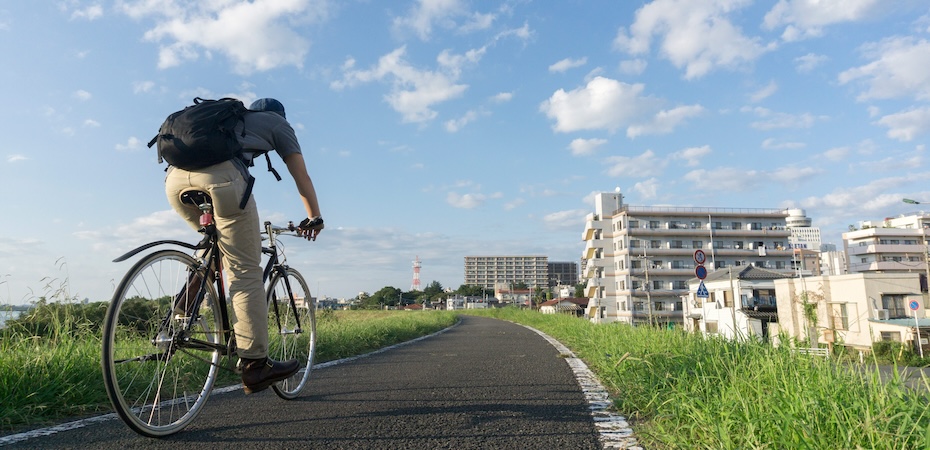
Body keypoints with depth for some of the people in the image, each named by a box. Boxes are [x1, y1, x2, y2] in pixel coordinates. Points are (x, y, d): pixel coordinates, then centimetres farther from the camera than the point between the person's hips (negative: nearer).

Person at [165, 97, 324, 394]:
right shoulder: (277, 122, 27)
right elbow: (302, 177, 24)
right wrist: (315, 218, 36)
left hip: (176, 177, 7)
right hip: (221, 176, -6)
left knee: (216, 244, 31)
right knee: (245, 271, -4)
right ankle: (254, 364, -4)